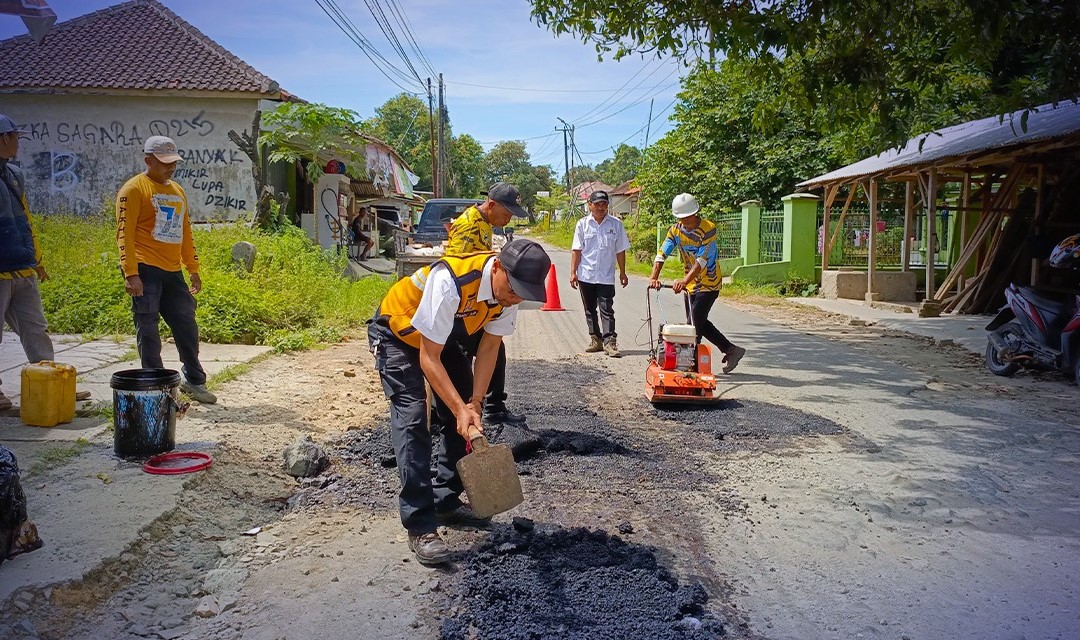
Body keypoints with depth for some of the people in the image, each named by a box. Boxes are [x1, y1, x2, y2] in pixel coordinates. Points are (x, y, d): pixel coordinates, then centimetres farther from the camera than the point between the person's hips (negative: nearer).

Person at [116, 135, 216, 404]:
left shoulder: (177, 191, 18)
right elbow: (124, 233, -12)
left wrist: (193, 269, 20)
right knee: (148, 330, -1)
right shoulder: (134, 189, -5)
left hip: (172, 272, 7)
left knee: (187, 325, 9)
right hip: (145, 270, -7)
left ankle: (194, 381, 21)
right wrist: (131, 273, -19)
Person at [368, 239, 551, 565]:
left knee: (461, 418, 4)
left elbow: (489, 348, -10)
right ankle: (420, 527, -14)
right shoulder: (450, 282, -41)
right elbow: (428, 358, -32)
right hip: (398, 334, -7)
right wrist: (460, 408, -34)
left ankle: (446, 502, 21)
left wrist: (473, 404, -15)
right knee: (412, 419, -18)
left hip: (444, 335, 7)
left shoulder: (509, 288, -20)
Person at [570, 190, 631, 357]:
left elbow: (620, 251, 6)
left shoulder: (616, 224, 2)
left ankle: (609, 342, -5)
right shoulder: (583, 224, 2)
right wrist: (573, 272, -3)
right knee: (590, 310, 11)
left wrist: (622, 273, 8)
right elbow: (576, 250, 2)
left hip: (606, 276, -2)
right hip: (586, 275, 2)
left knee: (607, 310, -6)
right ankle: (595, 339, 22)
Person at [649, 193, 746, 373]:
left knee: (695, 322, -9)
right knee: (698, 322, 12)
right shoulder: (676, 229, -2)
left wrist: (685, 281, -41)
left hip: (708, 284, -7)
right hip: (691, 284, 7)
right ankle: (731, 350, 22)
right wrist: (654, 277, -25)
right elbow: (663, 253, -11)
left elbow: (702, 260, -29)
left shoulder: (708, 229, -20)